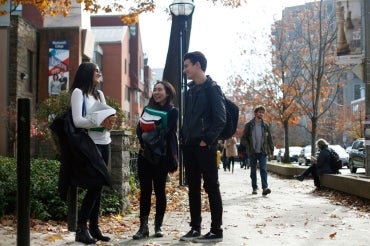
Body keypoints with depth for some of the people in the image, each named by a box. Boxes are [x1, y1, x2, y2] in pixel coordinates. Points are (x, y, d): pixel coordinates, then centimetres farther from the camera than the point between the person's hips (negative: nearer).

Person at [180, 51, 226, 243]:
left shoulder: (212, 88, -7)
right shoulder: (190, 90, 15)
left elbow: (220, 119, -14)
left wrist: (206, 140, -16)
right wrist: (183, 138, 10)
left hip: (205, 146, -8)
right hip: (189, 146, 8)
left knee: (211, 187, -2)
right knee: (193, 188, 11)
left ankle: (216, 231, 5)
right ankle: (195, 228, 19)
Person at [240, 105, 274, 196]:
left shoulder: (265, 126, 8)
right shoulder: (249, 125, 0)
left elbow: (269, 139, 12)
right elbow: (243, 138, 0)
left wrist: (271, 150, 7)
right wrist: (248, 147, -13)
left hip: (263, 152, 1)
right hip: (252, 152, -1)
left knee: (263, 169, -11)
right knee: (253, 171, 7)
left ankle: (265, 188, -18)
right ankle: (254, 188, 16)